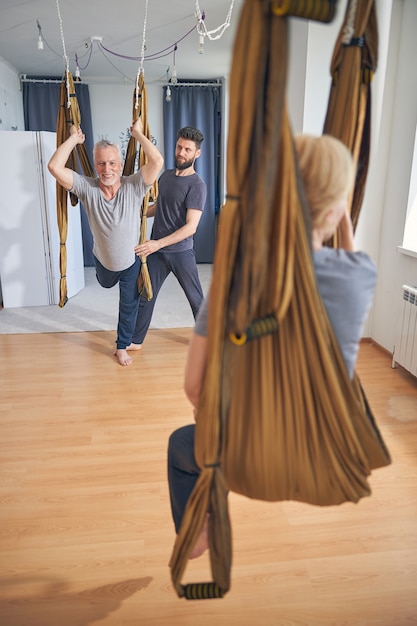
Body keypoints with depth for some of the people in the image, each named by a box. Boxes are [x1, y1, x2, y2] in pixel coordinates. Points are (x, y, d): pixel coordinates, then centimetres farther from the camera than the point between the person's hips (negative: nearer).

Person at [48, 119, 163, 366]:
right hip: (103, 259, 1)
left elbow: (157, 162, -40)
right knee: (106, 284, 33)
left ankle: (122, 346, 35)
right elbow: (55, 167, -35)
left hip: (131, 260, -1)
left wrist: (138, 133, -30)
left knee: (129, 304, 13)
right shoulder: (87, 188, -23)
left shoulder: (134, 187, -26)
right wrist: (74, 137, -26)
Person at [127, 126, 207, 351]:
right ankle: (135, 341, 25)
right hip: (156, 250, 6)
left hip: (181, 252, -5)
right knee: (145, 296, 10)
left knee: (196, 298, 8)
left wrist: (158, 243, -29)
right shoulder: (166, 176, 7)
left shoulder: (197, 185, -14)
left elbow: (191, 227, -22)